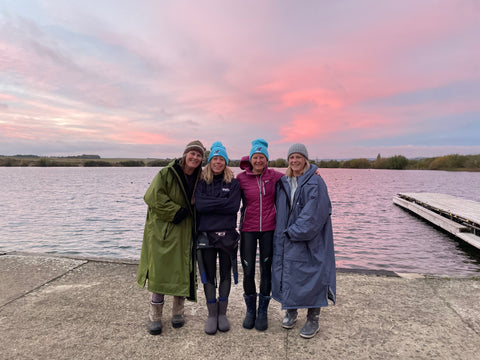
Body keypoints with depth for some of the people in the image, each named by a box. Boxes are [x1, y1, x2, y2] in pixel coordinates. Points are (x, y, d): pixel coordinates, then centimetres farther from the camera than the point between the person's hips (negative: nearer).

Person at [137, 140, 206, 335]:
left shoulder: (200, 179, 6)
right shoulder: (167, 173, -8)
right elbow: (153, 197, -16)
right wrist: (175, 211, -17)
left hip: (184, 233, 4)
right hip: (162, 232, -4)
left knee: (182, 272, 10)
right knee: (159, 273, 2)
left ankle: (177, 313, 29)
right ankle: (155, 317, 18)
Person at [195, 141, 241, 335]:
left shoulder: (233, 183, 2)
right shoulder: (202, 183, 5)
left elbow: (234, 207, -12)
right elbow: (199, 205, -11)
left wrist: (210, 204, -12)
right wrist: (222, 203, -12)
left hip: (227, 235, 0)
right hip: (206, 235, 1)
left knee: (226, 274, 11)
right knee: (209, 275, 9)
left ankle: (222, 313, 27)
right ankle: (211, 314, 24)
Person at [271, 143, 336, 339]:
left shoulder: (315, 183, -10)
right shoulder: (283, 183, 7)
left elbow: (313, 215, -17)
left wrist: (293, 232, -17)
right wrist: (283, 233, 3)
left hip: (309, 240, -5)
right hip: (285, 240, 5)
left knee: (311, 274, 2)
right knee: (287, 273, 12)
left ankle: (313, 319, 21)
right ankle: (291, 312, 33)